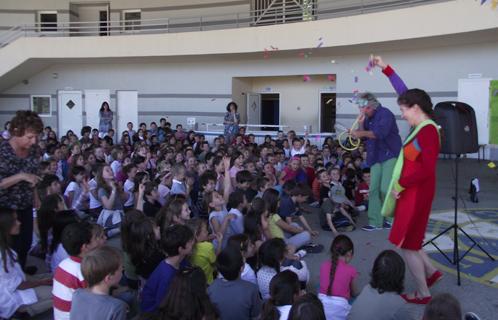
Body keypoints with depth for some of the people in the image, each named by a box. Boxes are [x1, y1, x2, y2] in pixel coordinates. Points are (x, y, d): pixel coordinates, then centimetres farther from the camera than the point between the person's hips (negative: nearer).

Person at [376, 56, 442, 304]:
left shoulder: (428, 130, -21)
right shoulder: (421, 126, 5)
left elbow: (428, 169, -27)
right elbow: (404, 92, 17)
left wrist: (400, 184, -18)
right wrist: (386, 69, 17)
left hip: (416, 193, -9)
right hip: (411, 191, 9)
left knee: (406, 244, 3)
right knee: (407, 240, 20)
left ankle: (423, 294, 16)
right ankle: (431, 272, 32)